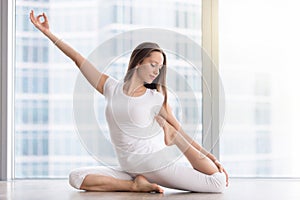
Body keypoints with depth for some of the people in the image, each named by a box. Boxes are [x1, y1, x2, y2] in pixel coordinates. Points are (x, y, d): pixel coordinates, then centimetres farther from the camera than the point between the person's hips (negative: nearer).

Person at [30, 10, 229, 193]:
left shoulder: (157, 98, 2)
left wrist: (210, 157, 0)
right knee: (76, 177, -21)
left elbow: (182, 133, 6)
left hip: (154, 163, -2)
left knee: (219, 183, -14)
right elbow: (79, 59, 8)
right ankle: (136, 185, -17)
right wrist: (49, 33, 10)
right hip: (128, 169, 2)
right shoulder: (112, 88, 6)